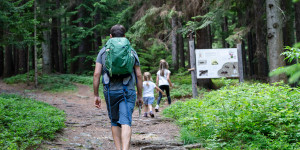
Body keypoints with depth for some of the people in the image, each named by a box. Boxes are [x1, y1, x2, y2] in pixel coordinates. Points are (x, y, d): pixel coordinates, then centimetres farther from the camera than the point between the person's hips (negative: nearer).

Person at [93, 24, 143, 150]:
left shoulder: (103, 51, 7)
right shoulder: (131, 51, 7)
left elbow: (96, 74, 0)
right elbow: (139, 75, 5)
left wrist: (96, 95, 5)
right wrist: (140, 95, 12)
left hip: (110, 91, 1)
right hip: (128, 92, -1)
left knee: (114, 122, 17)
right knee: (126, 122, -9)